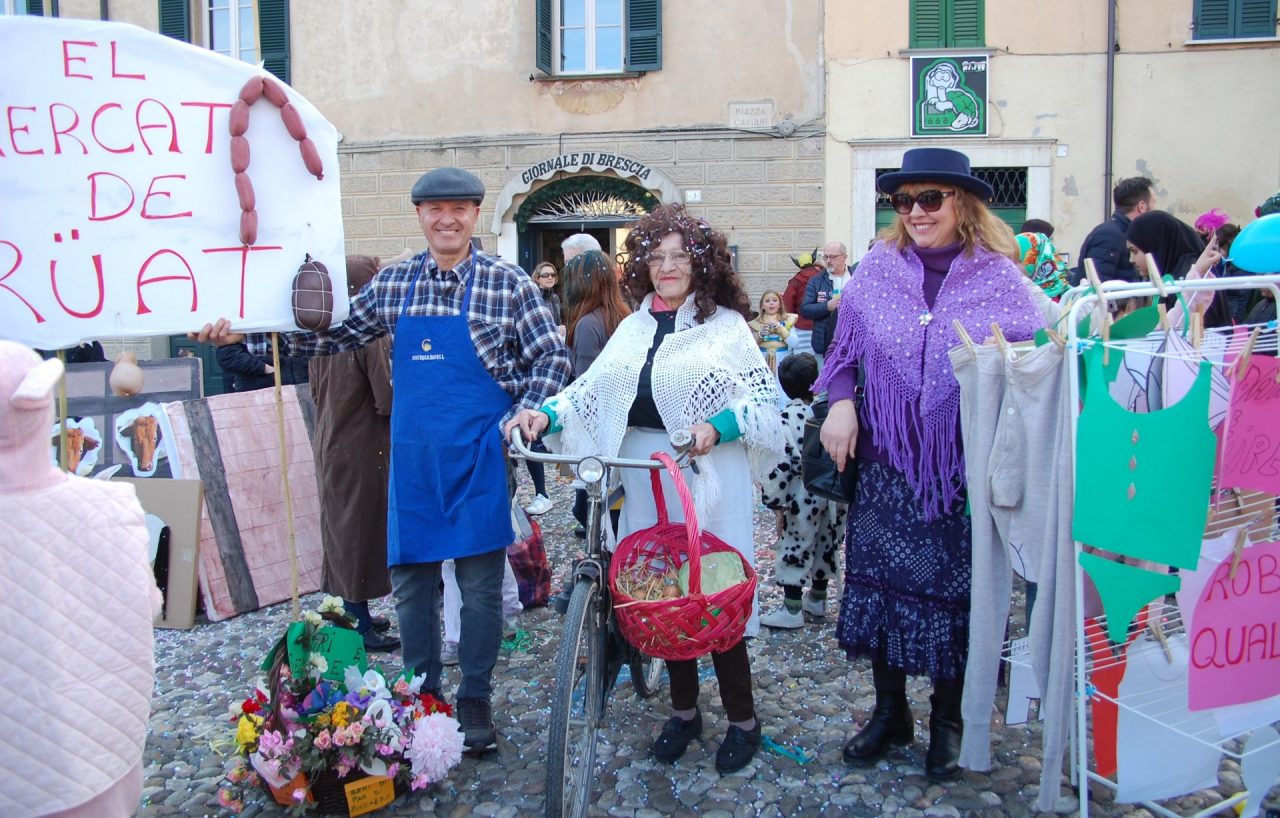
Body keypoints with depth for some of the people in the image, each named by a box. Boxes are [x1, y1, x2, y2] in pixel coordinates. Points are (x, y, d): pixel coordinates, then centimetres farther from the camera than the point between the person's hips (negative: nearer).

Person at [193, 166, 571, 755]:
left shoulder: (507, 283, -4)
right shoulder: (392, 284, 6)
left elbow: (552, 358, -1)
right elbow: (337, 334, 11)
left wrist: (526, 413, -16)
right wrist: (243, 332, 4)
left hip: (479, 453, -3)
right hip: (413, 457, 4)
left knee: (480, 583, 4)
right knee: (410, 579, 10)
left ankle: (475, 699, 22)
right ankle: (422, 695, 28)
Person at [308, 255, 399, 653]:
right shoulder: (373, 335, -20)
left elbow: (315, 390, 13)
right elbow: (389, 400, -21)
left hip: (329, 445, 8)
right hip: (363, 451, -8)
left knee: (341, 530, 17)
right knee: (362, 532, 2)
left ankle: (352, 614, 29)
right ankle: (361, 627, 11)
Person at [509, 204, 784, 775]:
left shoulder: (725, 323, -1)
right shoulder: (635, 326, 14)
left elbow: (762, 395, -7)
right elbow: (594, 387, 8)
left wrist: (715, 427, -24)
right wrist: (547, 414, -9)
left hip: (709, 472, -5)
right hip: (645, 470, 5)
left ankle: (742, 718, 16)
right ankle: (683, 710, 27)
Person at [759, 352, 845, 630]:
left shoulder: (787, 417, -16)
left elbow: (781, 461, -18)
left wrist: (775, 499, -9)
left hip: (803, 498, -6)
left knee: (794, 548, 3)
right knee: (826, 545, 18)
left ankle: (792, 609, 6)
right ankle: (817, 599, 34)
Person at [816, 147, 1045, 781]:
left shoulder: (999, 277, -1)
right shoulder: (877, 268, 5)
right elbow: (842, 349, 12)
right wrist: (840, 403, -2)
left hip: (968, 466, -2)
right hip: (888, 461, 2)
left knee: (956, 587, 7)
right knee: (881, 580, 7)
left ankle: (948, 718, 27)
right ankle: (889, 710, 27)